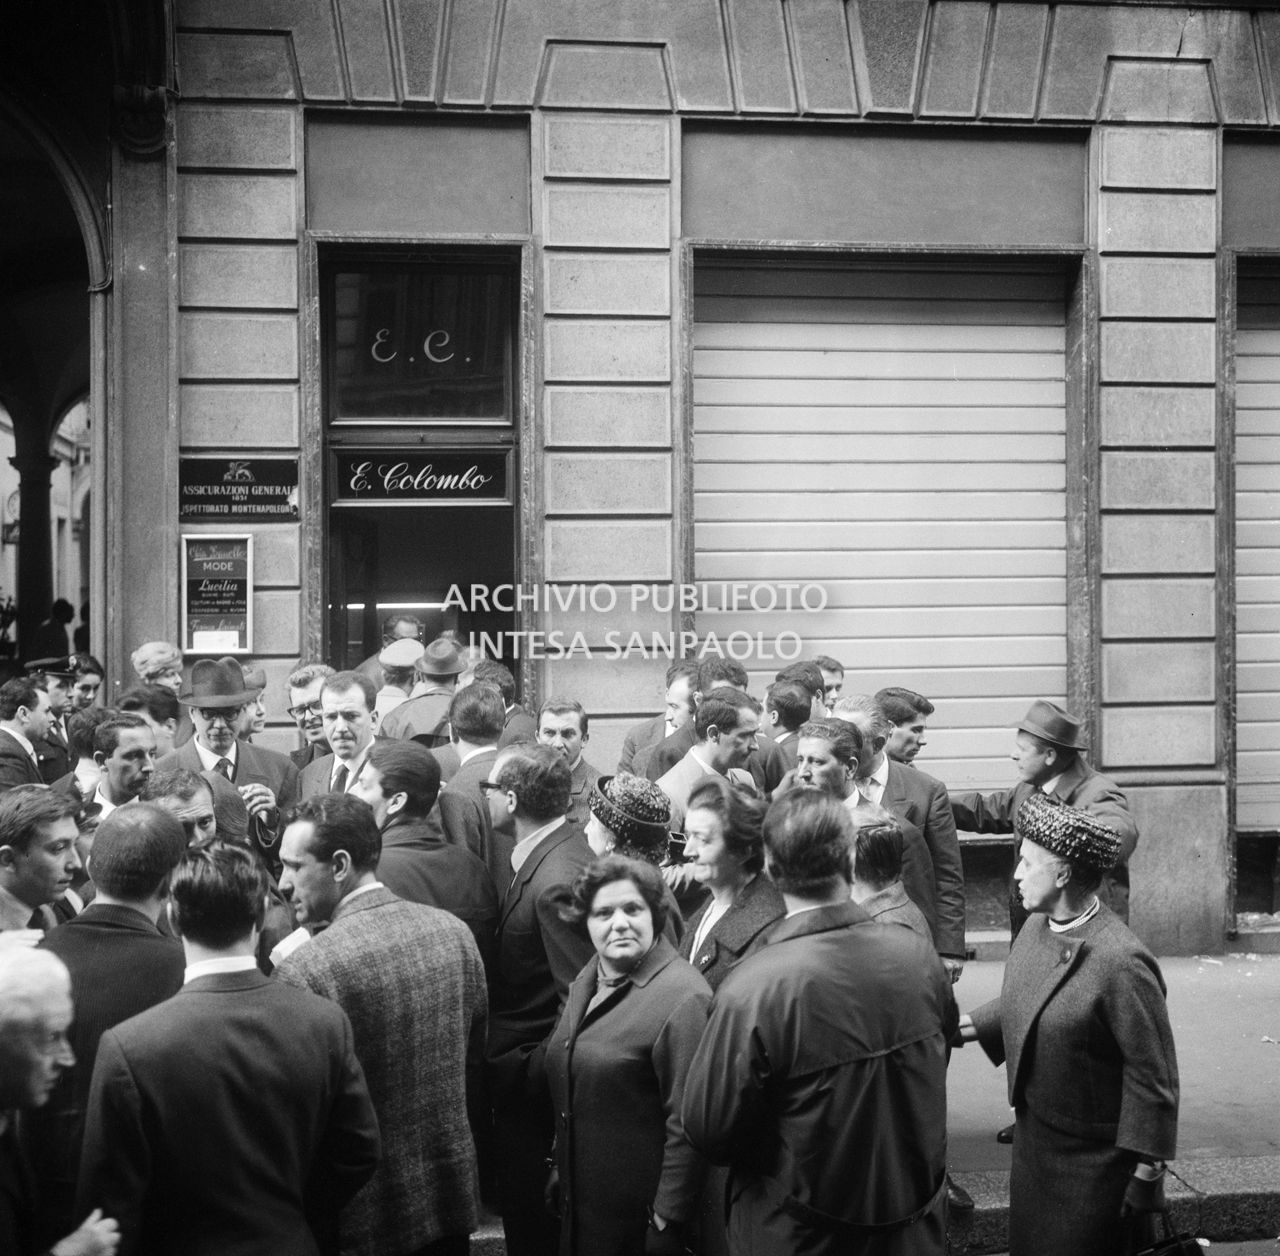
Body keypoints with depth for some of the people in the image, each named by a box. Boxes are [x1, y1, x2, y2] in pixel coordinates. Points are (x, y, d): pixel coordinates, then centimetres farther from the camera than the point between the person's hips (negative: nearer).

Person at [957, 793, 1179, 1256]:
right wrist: (962, 1026, 3)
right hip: (1034, 1147, 8)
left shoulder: (1121, 961, -26)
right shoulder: (1036, 928, -1)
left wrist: (1145, 1176, -17)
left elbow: (1153, 1077, -21)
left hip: (1095, 1165, -8)